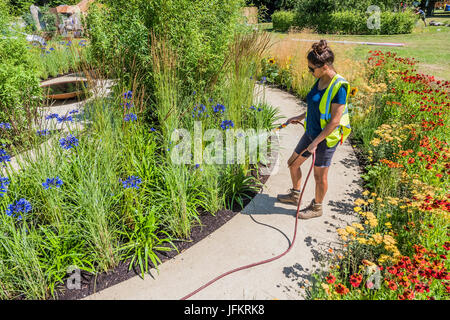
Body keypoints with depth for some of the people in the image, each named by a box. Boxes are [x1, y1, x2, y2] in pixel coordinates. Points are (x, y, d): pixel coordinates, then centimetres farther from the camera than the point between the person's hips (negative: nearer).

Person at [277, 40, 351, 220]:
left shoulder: (339, 87, -23)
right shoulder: (320, 80, 1)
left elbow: (335, 120, -24)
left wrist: (316, 142, -23)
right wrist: (300, 117, 20)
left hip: (326, 138, -8)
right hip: (311, 133, 8)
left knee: (320, 175, 9)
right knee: (293, 163, 17)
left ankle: (317, 207, 33)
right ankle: (295, 196, 41)